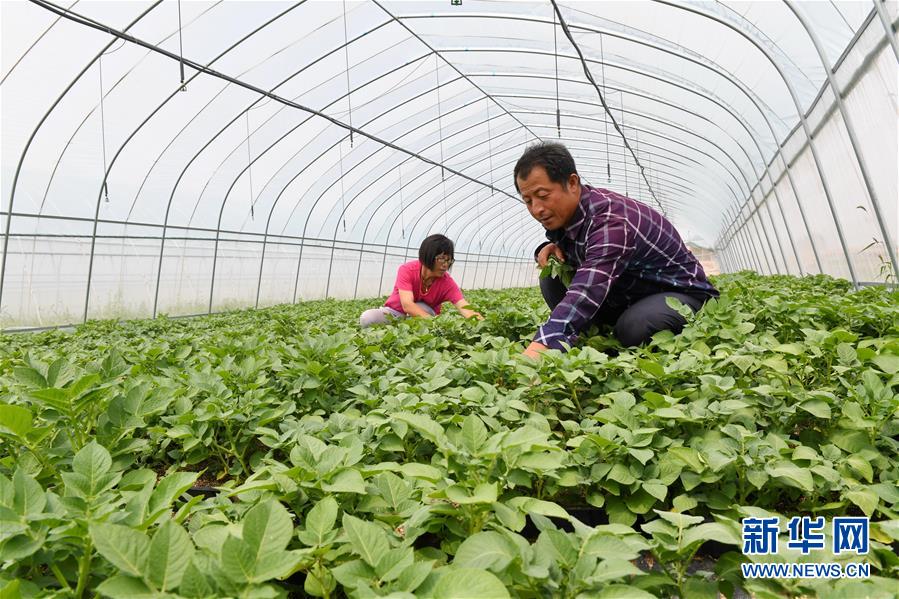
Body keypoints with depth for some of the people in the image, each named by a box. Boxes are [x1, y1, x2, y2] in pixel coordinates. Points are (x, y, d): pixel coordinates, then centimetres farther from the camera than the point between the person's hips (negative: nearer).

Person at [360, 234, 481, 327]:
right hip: (395, 312, -1)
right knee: (367, 318, -30)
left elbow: (464, 306, -36)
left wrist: (475, 317, -60)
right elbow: (407, 305, -38)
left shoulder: (447, 282, -22)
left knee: (422, 307, -34)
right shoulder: (407, 270, -25)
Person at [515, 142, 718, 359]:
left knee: (632, 329, -38)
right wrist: (549, 249, -15)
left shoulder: (610, 220, -33)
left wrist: (538, 349, -63)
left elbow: (587, 292, -49)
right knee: (551, 280, -10)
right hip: (627, 296, 7)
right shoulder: (560, 214, -7)